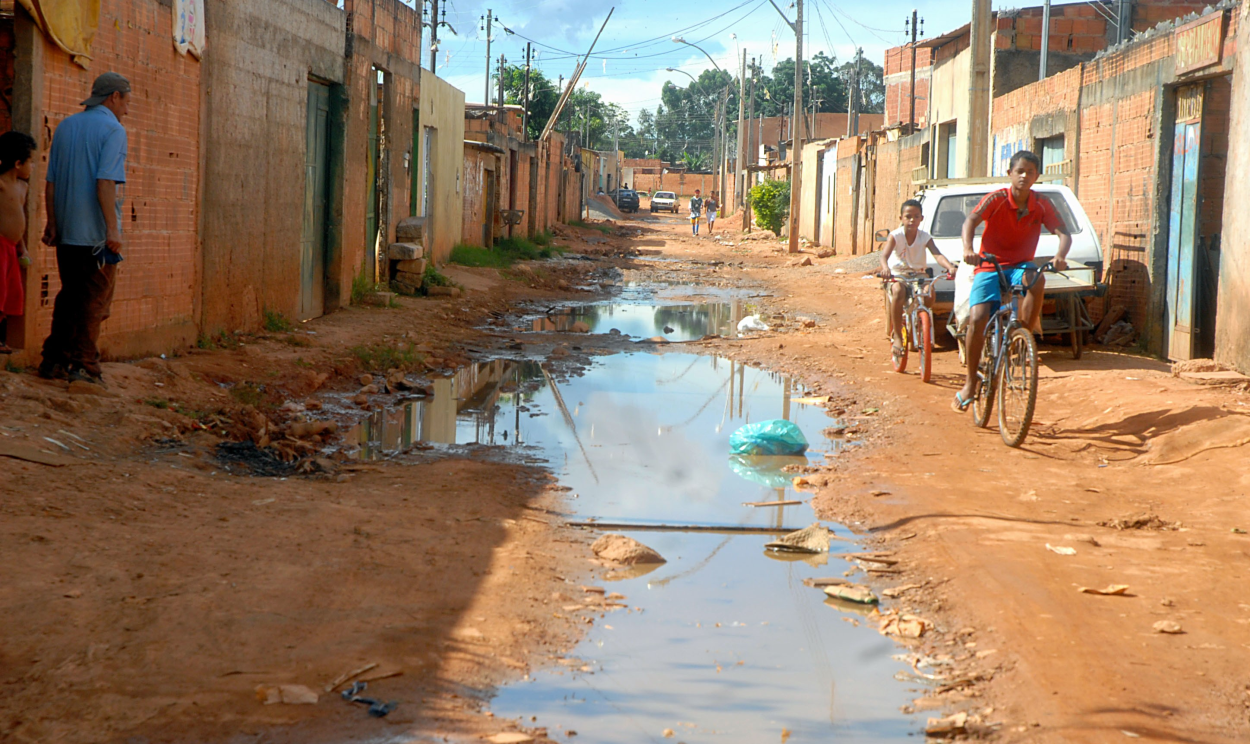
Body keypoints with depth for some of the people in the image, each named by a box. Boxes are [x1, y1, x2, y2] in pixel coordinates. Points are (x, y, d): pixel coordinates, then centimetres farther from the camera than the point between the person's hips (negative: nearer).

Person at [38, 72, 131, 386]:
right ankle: (84, 364, -2)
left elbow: (51, 182, 11)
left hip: (66, 231, 7)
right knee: (95, 299, 0)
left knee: (69, 295, 14)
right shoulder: (112, 129, -8)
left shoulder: (65, 127, 13)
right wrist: (113, 229, -20)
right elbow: (105, 183, -19)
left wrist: (52, 224, 14)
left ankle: (54, 360, 12)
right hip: (96, 231, -7)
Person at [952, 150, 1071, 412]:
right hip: (989, 267, -2)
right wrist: (968, 249, -47)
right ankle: (970, 383, -5)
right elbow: (971, 220, -27)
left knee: (1036, 279, -35)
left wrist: (1060, 256, -35)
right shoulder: (996, 199, -11)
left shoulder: (1042, 206, -3)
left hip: (1019, 266, 2)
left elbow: (1063, 233, -12)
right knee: (977, 319, -20)